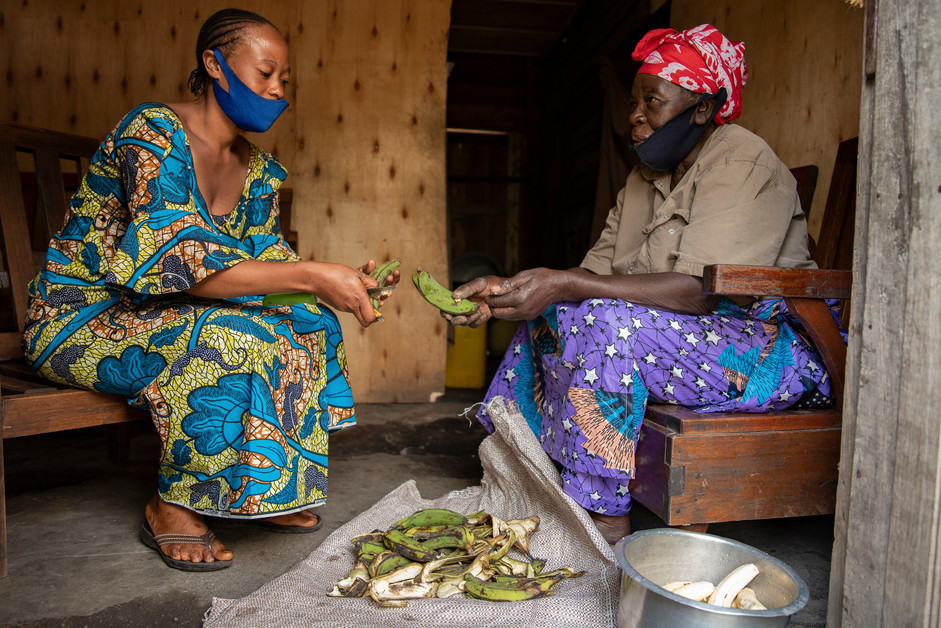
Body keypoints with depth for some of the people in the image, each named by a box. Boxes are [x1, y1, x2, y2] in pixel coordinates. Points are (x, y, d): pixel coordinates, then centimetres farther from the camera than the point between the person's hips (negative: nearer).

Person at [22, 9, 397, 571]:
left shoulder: (257, 170, 4)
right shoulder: (154, 134, -20)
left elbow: (265, 263, 0)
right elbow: (174, 258, -32)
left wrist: (339, 283, -18)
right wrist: (310, 274, -38)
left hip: (163, 314, 7)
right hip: (81, 318, -7)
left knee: (307, 322, -10)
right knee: (227, 334, -33)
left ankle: (262, 491, -1)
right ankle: (171, 507, -13)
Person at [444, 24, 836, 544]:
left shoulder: (741, 161, -14)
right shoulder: (645, 178, 11)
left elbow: (701, 290, -27)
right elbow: (597, 273, 3)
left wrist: (564, 285, -30)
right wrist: (506, 290, -12)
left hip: (768, 341, -8)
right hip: (682, 331, 8)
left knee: (603, 323, -29)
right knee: (550, 317, -2)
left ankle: (607, 524, -18)